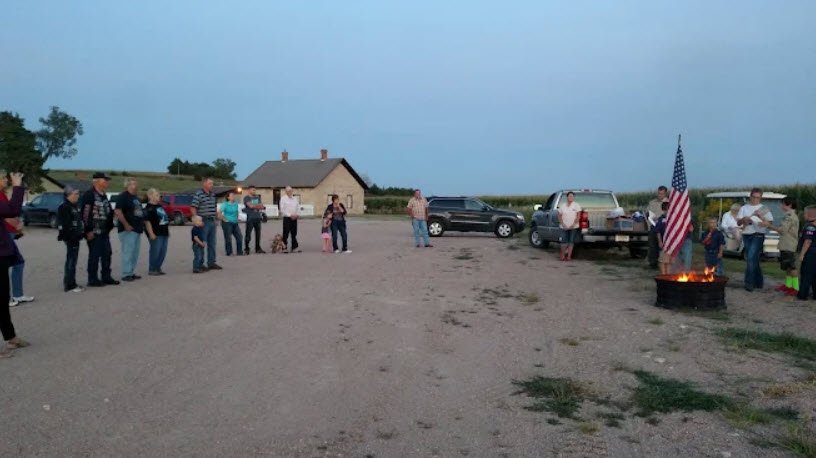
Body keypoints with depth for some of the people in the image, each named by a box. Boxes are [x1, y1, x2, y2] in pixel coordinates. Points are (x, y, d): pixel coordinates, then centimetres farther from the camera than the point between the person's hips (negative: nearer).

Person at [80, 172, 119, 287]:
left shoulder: (104, 196, 17)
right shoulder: (89, 195, -12)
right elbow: (85, 213, -18)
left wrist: (109, 227, 18)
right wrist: (88, 230, -20)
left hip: (104, 231, 9)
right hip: (94, 232, -9)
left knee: (106, 254, 12)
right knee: (94, 255, -3)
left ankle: (106, 277, 21)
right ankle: (92, 279, 4)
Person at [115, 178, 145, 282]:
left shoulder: (136, 197, 19)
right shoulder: (122, 196, -10)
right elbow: (118, 211, -20)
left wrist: (142, 223, 17)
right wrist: (126, 224, -23)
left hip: (137, 229, 9)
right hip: (128, 229, -9)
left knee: (135, 253, 12)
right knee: (128, 252, -8)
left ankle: (131, 273, 19)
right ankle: (126, 274, -5)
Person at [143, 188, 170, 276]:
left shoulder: (160, 206, 17)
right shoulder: (149, 208, -11)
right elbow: (147, 221, -18)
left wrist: (168, 230, 22)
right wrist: (151, 234, -23)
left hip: (164, 233, 9)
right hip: (156, 234, -9)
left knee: (163, 252, 11)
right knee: (155, 251, -5)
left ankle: (158, 268, 20)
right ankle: (152, 269, 4)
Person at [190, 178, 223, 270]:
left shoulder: (212, 195, 14)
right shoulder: (198, 194, -10)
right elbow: (193, 208, -17)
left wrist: (217, 215, 12)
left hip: (212, 221, 8)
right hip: (203, 222, -8)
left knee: (212, 243, 14)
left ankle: (211, 263, 23)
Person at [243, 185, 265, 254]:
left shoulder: (257, 197, 17)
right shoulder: (246, 198, 0)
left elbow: (262, 206, 7)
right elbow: (250, 206, -14)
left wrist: (254, 206, -8)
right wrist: (258, 205, -1)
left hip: (257, 217, 5)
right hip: (250, 218, -5)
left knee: (258, 233, 7)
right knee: (248, 234, -6)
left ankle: (258, 248, 16)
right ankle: (246, 249, 2)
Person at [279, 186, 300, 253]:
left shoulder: (294, 199, 14)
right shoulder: (283, 198, -3)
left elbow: (298, 208, 17)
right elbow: (282, 210, -9)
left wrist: (296, 214, -1)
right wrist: (290, 215, -14)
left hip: (294, 218, 5)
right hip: (287, 218, -5)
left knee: (294, 234, 6)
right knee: (286, 234, -4)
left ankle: (294, 248, 9)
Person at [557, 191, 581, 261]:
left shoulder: (576, 205, 1)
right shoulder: (562, 206, 7)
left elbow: (578, 216, -4)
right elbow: (559, 216, 6)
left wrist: (573, 224, -13)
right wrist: (563, 224, -7)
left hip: (573, 227, -1)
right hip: (564, 227, 1)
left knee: (571, 241, 1)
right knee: (564, 241, -4)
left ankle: (569, 256, 5)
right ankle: (562, 256, 6)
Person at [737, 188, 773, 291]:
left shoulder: (764, 209, 4)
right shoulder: (744, 208, 14)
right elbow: (738, 222, 9)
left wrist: (761, 217, -18)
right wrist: (744, 219, -12)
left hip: (758, 235, -4)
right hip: (746, 235, 4)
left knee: (751, 258, -17)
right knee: (754, 260, 10)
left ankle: (749, 283, -16)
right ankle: (758, 282, 21)